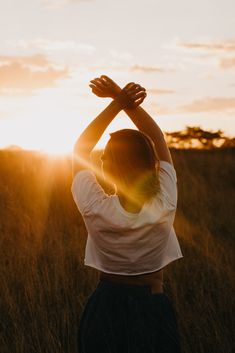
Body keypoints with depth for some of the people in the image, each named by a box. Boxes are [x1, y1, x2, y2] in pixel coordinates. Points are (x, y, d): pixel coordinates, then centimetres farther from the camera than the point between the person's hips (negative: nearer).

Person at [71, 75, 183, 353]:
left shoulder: (96, 209, -22)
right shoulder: (164, 208, -19)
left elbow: (81, 149, -7)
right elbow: (159, 140, -6)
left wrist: (117, 103, -13)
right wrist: (125, 100, -12)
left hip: (105, 309, 0)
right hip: (154, 309, 1)